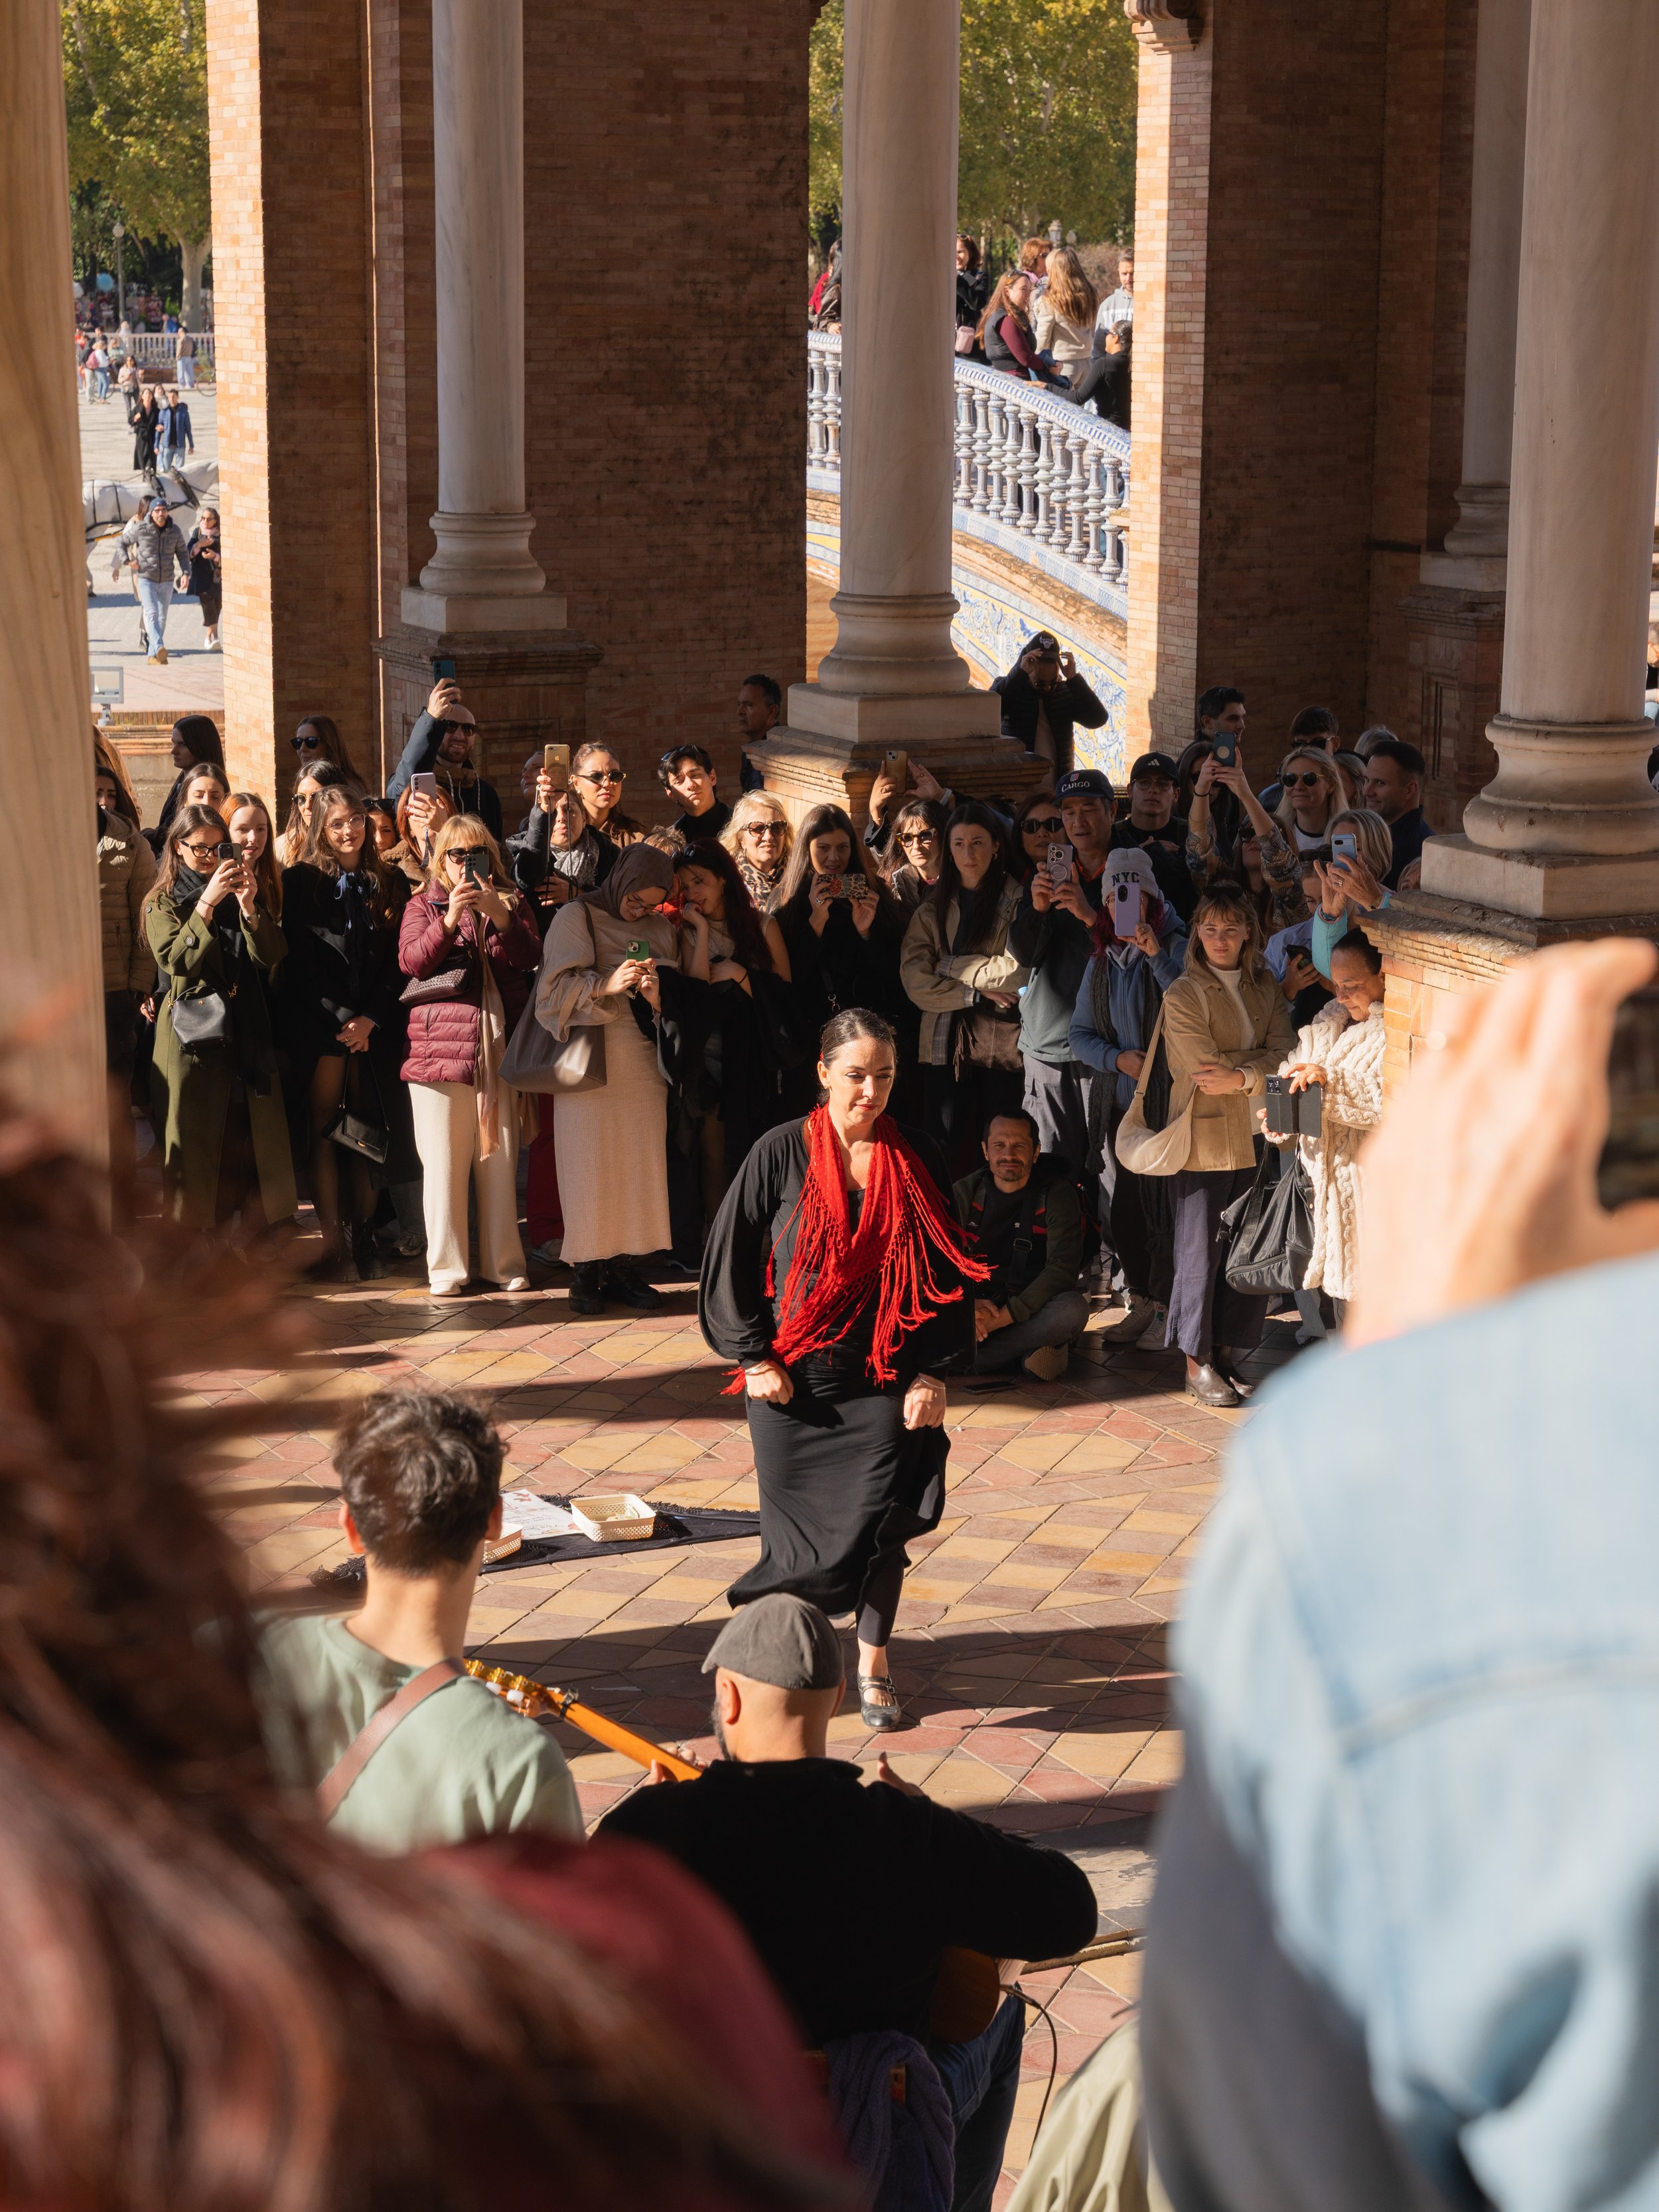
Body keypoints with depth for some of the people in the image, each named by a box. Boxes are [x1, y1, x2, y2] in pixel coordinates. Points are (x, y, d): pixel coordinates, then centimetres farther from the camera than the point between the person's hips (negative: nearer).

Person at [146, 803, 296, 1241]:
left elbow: (272, 956, 0)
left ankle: (253, 1231, 5)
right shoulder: (162, 902, 5)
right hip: (193, 1035, -3)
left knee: (255, 1134, -1)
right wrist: (206, 904, -18)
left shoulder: (244, 894, 14)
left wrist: (249, 905, -13)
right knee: (195, 1137, -2)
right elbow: (175, 960, -13)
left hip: (249, 1032, 3)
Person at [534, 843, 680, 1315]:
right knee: (590, 1167, -5)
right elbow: (555, 986, -9)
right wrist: (607, 984, -23)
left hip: (643, 1064, 4)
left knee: (639, 1165, 1)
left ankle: (623, 1267, 8)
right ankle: (585, 1272, 0)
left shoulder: (659, 928, 13)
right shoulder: (577, 917, 0)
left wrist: (657, 997, -14)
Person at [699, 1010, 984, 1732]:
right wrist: (755, 1356, -5)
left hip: (886, 1377, 1)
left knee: (880, 1520, -1)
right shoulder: (782, 1154, -6)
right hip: (793, 1379, -1)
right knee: (798, 1523, 5)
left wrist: (934, 1373, -3)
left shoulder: (915, 1160, 0)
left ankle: (872, 1663, 19)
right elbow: (730, 1261, 0)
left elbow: (949, 1273, 4)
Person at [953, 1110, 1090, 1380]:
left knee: (1073, 1308, -35)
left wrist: (1002, 1317, -25)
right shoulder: (965, 1193, 3)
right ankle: (1029, 1353, -23)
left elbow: (1062, 1269, -16)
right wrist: (969, 1303, -25)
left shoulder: (1058, 1195, -4)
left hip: (1030, 1312, -2)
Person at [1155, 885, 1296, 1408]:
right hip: (1204, 1142, -5)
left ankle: (1228, 1356, 17)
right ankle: (1198, 1365, 9)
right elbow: (1207, 1068, -14)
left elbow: (1285, 1054, -1)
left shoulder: (1264, 985, 9)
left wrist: (1241, 1075, -17)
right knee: (1200, 1253, 0)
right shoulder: (1183, 997, -7)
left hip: (1254, 1138, 5)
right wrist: (1265, 1066, -8)